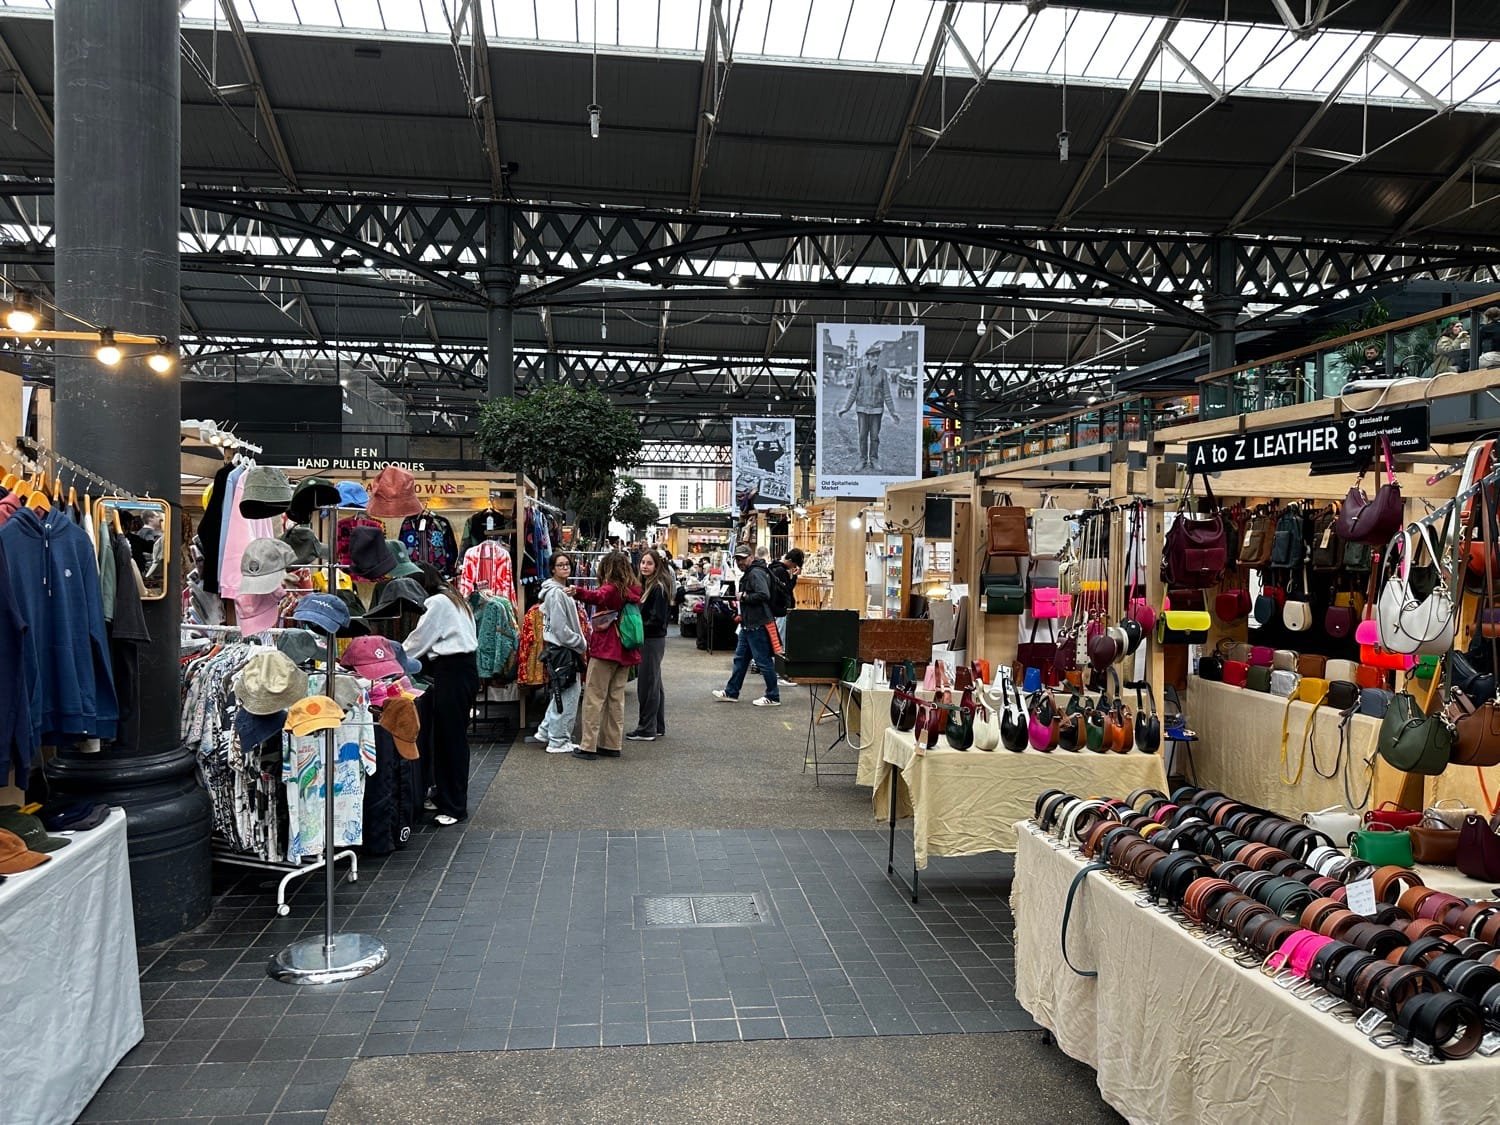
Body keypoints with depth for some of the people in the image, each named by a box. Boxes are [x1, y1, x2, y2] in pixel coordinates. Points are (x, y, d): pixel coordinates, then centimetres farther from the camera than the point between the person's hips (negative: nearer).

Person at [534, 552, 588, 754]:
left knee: (562, 693, 19)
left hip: (565, 649, 10)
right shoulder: (555, 593, -16)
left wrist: (580, 643, 10)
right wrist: (581, 645, -13)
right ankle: (558, 741, 5)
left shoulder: (565, 590, 15)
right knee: (568, 695, -3)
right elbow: (560, 628, -20)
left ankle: (545, 731, 29)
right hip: (561, 650, -10)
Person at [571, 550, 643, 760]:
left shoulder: (611, 588, -11)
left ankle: (588, 746, -1)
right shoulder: (633, 590, 10)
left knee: (594, 698, -1)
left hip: (605, 650, -7)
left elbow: (599, 597, -34)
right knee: (616, 698, 13)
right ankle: (613, 745, 16)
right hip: (625, 651, 7)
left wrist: (578, 593, -50)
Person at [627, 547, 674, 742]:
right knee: (654, 684, 15)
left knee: (647, 685, -3)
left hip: (652, 640, -9)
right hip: (648, 640, 9)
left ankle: (646, 729, 5)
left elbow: (657, 620, -19)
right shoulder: (646, 584, 11)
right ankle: (658, 727, 24)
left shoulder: (658, 588, -15)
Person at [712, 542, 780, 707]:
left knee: (764, 661, -3)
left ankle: (773, 697, 4)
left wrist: (744, 597, -18)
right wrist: (742, 614, 11)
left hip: (757, 625, -11)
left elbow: (764, 595, -29)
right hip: (748, 625, 11)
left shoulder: (756, 573, -15)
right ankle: (731, 693, 25)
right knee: (740, 659, 16)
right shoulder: (748, 573, 18)